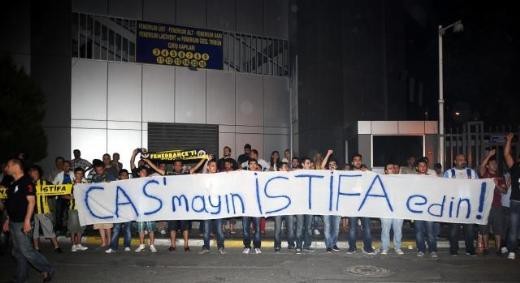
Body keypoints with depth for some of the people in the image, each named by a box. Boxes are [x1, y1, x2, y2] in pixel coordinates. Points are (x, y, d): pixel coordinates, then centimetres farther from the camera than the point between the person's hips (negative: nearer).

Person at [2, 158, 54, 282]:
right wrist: (8, 220, 19)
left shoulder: (26, 181, -13)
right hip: (13, 222, 9)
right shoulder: (13, 183, 15)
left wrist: (27, 220, -23)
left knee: (26, 250, -8)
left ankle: (48, 270, 3)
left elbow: (31, 201, -18)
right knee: (17, 252, 13)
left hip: (21, 222, -9)